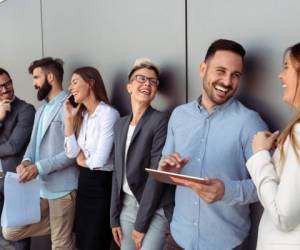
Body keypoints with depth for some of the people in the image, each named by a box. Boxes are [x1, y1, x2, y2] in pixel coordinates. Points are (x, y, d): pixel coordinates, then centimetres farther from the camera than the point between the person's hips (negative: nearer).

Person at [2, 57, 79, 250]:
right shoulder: (42, 109, 17)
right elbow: (34, 142, 14)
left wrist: (39, 167, -23)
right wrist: (26, 161, -8)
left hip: (61, 187, -8)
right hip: (38, 186, 9)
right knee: (11, 232, 10)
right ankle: (61, 225, 18)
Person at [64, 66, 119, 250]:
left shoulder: (109, 113, -17)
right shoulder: (81, 115, 7)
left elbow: (100, 160, -22)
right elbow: (72, 153, -2)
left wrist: (83, 160, -2)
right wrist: (69, 118, -3)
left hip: (102, 183, -8)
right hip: (84, 181, 8)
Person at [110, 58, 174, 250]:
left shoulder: (161, 120, -12)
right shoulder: (121, 124, 9)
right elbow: (118, 172, 11)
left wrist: (141, 223, -15)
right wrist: (114, 217, 8)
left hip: (153, 210, -6)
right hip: (127, 205, 6)